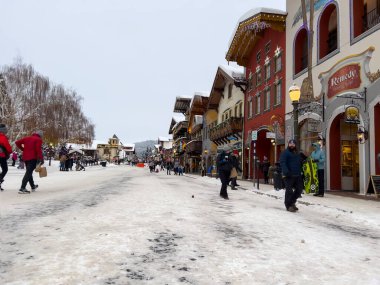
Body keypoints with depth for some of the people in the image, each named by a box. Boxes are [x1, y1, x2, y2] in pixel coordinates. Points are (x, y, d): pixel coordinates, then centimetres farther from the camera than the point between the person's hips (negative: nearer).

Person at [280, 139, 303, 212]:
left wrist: (301, 173, 17)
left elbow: (300, 163, 25)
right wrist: (286, 172, -29)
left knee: (299, 189, 9)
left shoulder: (297, 153, 19)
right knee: (289, 190, -3)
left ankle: (292, 201, 28)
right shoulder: (285, 153, -4)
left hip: (297, 175, 7)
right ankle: (289, 205, 10)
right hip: (289, 175, -7)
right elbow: (283, 163, -16)